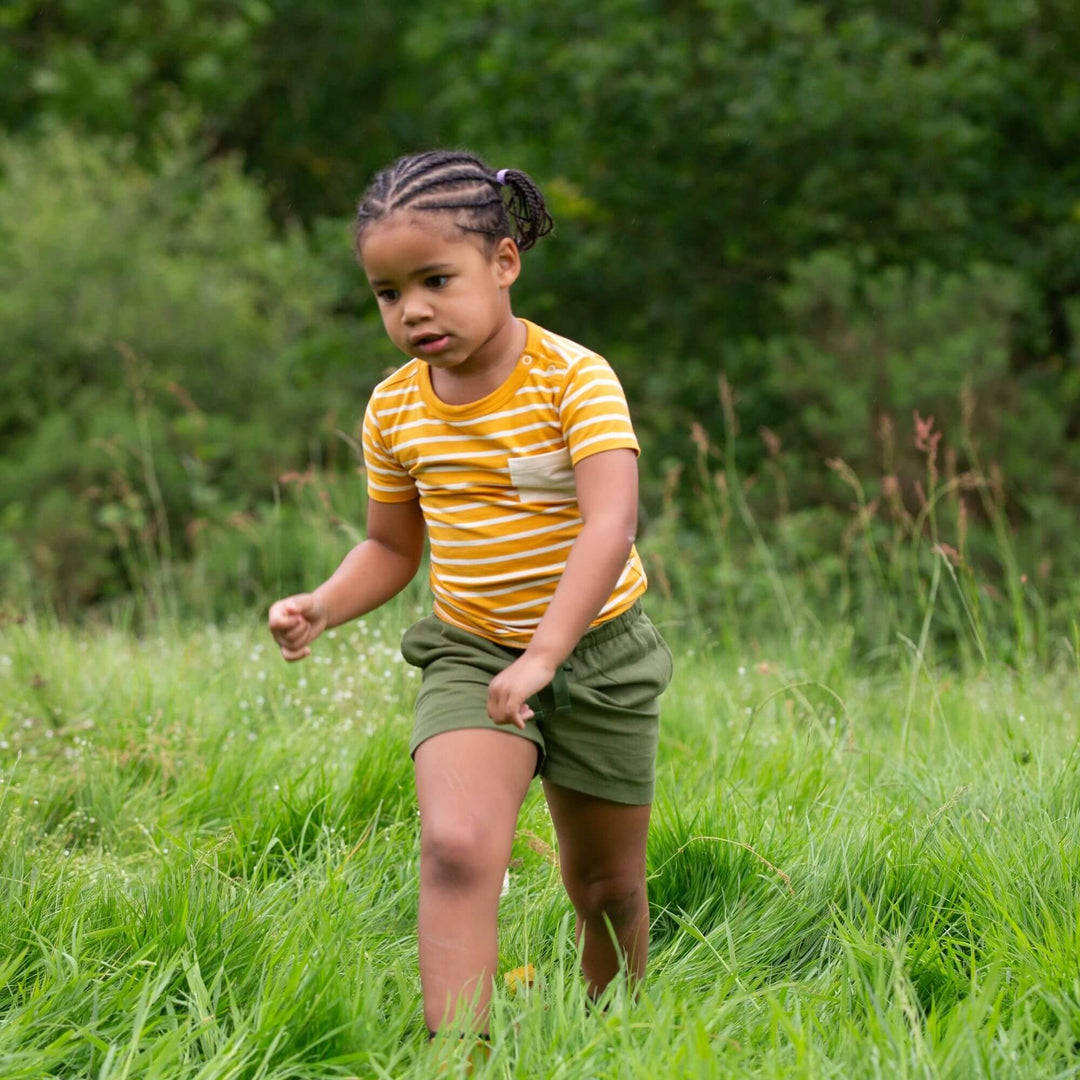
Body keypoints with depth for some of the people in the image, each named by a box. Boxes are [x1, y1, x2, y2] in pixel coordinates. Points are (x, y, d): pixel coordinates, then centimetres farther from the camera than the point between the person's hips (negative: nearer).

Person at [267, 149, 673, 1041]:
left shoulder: (575, 380, -17)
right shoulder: (395, 409, -1)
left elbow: (610, 525, -28)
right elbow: (392, 546, 12)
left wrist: (542, 656, -37)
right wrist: (324, 606, -8)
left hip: (597, 650, -2)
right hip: (470, 654, 2)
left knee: (606, 884, 14)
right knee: (456, 847, -25)